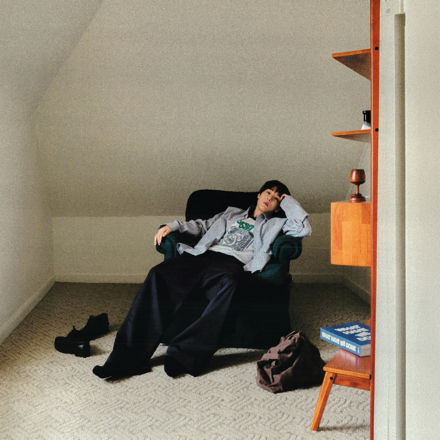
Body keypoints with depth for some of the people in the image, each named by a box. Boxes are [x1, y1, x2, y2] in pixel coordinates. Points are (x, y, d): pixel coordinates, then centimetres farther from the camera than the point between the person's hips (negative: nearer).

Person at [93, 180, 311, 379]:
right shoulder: (232, 213, 38)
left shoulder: (275, 224, 28)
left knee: (228, 282, -43)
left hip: (231, 263, -3)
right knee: (159, 274, -28)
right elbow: (203, 225, 33)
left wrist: (288, 201, 24)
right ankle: (129, 357, -32)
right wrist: (172, 226, 17)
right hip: (202, 255, 3)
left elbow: (304, 228, 13)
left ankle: (185, 355, -42)